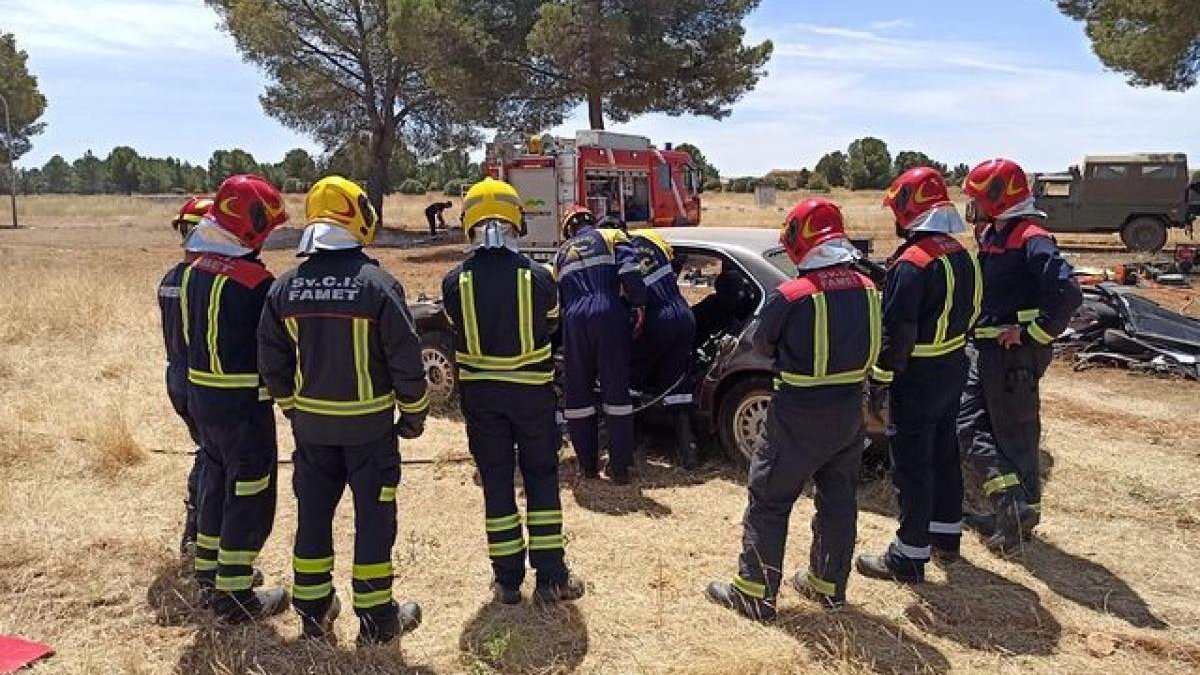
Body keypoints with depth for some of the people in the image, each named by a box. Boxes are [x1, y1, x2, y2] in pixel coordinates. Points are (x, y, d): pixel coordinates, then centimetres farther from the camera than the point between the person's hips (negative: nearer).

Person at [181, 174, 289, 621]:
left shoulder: (195, 268, 5)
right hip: (242, 402, -8)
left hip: (200, 394, 9)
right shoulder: (252, 279, -21)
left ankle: (209, 569, 36)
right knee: (249, 497, 3)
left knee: (216, 480, 22)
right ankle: (234, 594, 11)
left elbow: (187, 332, 12)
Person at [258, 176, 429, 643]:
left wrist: (292, 407, 18)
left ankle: (313, 609, 27)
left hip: (311, 423, 4)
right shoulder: (377, 283, -16)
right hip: (368, 424, -4)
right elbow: (406, 359, -14)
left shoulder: (285, 287, -2)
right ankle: (377, 618, 15)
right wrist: (414, 413, -1)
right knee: (373, 517, 6)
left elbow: (272, 360, 4)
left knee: (313, 513, 16)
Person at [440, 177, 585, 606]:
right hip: (531, 390, -1)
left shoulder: (455, 282, -10)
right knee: (541, 478, 11)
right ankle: (550, 577, 13)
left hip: (479, 392, 1)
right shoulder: (537, 277, -13)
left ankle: (507, 579, 17)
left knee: (496, 482, 11)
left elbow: (458, 336, 3)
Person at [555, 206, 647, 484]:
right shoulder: (611, 237, 15)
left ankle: (588, 465, 14)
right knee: (616, 390, 2)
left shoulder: (562, 253, 26)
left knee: (578, 393, 11)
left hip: (573, 321, 2)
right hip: (609, 315, -2)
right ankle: (619, 468, 3)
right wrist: (639, 305, -3)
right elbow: (629, 270, -4)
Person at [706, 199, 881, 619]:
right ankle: (828, 584, 31)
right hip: (850, 409, 6)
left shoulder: (790, 296, -20)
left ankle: (755, 593, 13)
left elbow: (762, 345, -4)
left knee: (769, 501, 7)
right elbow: (870, 347, 9)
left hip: (800, 414, -6)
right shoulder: (866, 289, -3)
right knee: (838, 498, 19)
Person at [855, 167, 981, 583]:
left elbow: (897, 331, -24)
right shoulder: (961, 254, 5)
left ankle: (910, 557, 8)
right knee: (943, 451, 21)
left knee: (912, 465, 0)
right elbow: (969, 312, 14)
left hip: (918, 377, -9)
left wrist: (882, 377, -15)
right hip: (954, 368, 9)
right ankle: (946, 533, 36)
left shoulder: (911, 264, -23)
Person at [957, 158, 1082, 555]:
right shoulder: (989, 236, 10)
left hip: (1015, 355, -9)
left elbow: (1068, 294, -28)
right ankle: (1010, 507, 14)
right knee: (969, 427, 8)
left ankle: (1024, 514, 17)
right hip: (984, 350, 9)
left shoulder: (1031, 240, -18)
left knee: (1015, 435, 3)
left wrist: (1031, 333, -21)